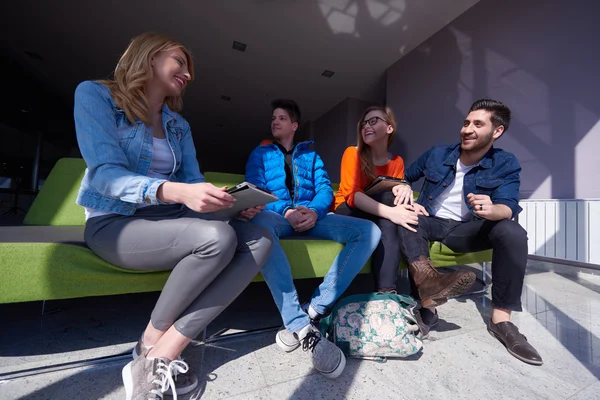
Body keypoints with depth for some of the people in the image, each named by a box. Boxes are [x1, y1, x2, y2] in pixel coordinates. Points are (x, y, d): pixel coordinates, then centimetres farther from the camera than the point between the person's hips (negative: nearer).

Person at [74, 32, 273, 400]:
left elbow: (193, 180, 7)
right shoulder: (95, 94, -1)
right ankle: (150, 343, -6)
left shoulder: (179, 125, 16)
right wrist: (176, 191, -34)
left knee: (260, 239, -17)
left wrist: (233, 200, -13)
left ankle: (163, 354, -19)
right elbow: (105, 174, -16)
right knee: (217, 237, -33)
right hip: (115, 222, -5)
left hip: (170, 219, 6)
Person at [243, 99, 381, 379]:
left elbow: (325, 189, 11)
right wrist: (286, 211, -15)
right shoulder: (260, 153, 21)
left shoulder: (311, 155, 27)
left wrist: (315, 212, -13)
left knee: (370, 231, -19)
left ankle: (314, 311, -25)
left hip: (312, 216, 3)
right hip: (278, 215, -2)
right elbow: (255, 190, 4)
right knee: (259, 223, -40)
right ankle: (302, 327, -38)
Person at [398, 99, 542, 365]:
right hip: (430, 223, 1)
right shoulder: (436, 154, 2)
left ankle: (501, 319, -18)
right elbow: (405, 176, 13)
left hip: (466, 230, 0)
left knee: (512, 231, -29)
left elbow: (508, 207, -16)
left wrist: (491, 210, -41)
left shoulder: (506, 164, -2)